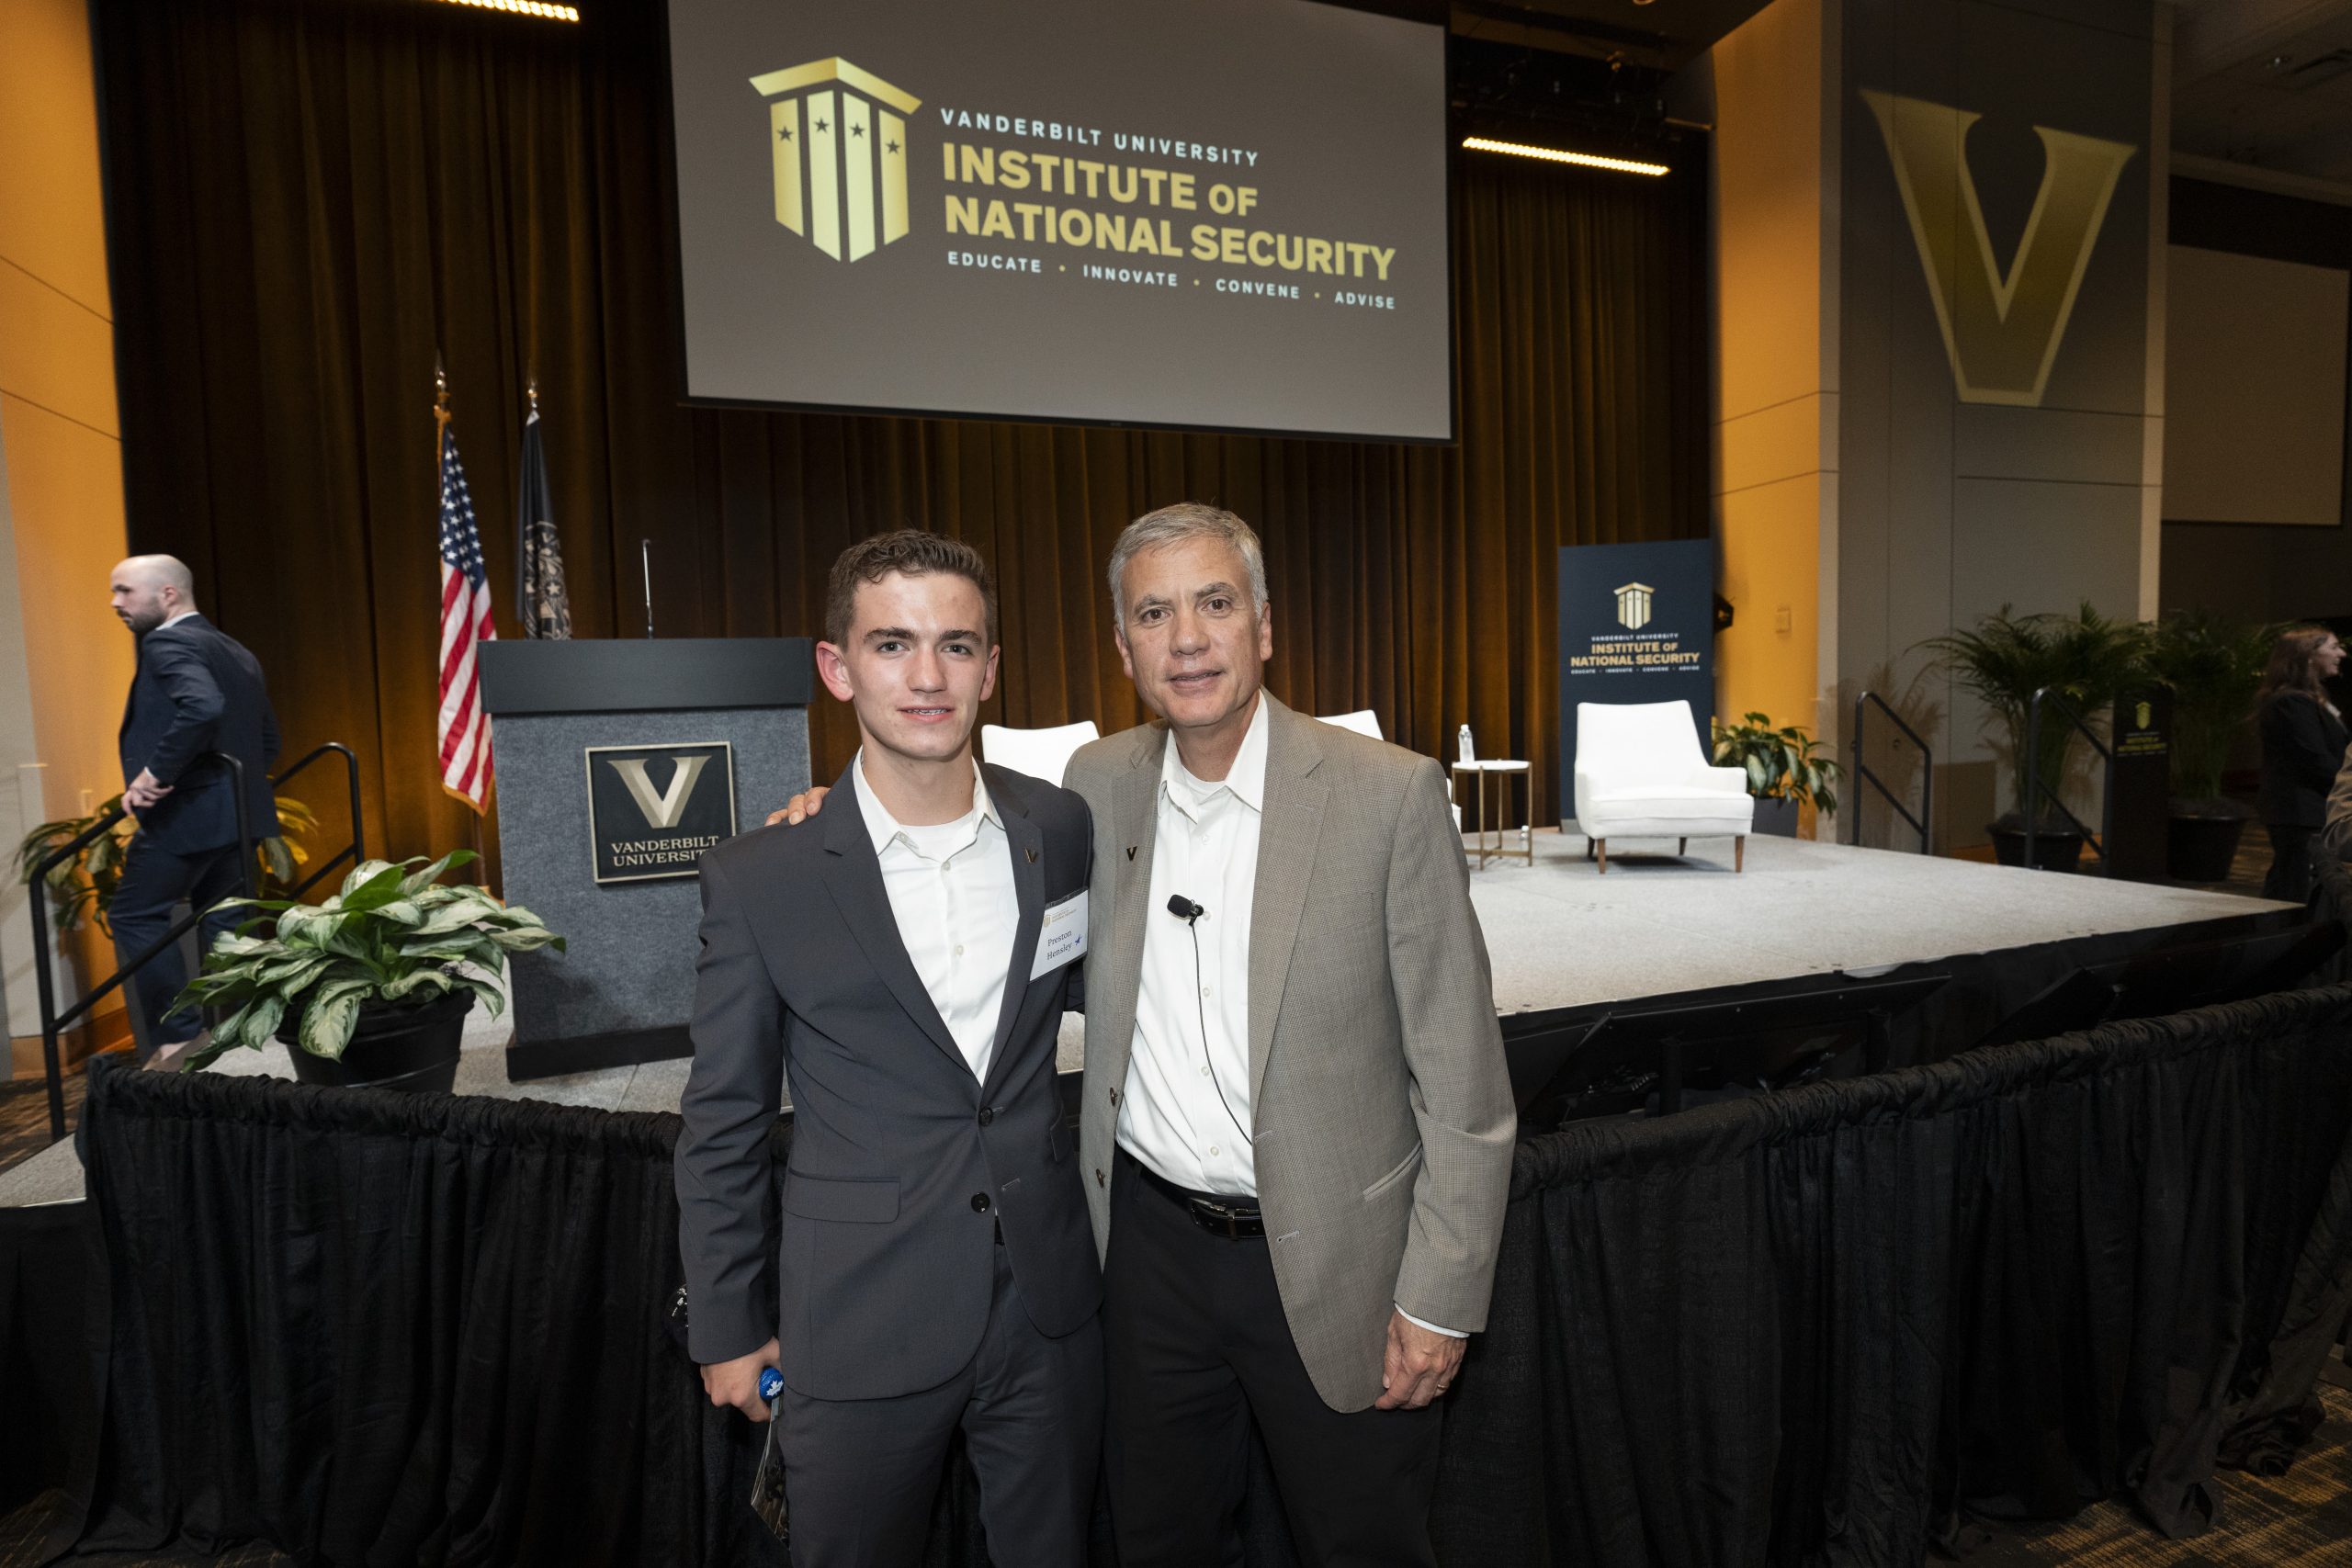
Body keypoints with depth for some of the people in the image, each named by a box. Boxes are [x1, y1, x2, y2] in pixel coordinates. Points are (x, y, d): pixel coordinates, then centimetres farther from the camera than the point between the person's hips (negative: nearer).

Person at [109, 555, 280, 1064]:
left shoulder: (168, 643, -10)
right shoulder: (235, 652, 18)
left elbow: (202, 707, -30)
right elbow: (268, 740, 20)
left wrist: (155, 773, -25)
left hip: (188, 812, -9)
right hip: (238, 813, 9)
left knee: (134, 916, 3)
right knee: (225, 926, 12)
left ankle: (178, 1036, 1)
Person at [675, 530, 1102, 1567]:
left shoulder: (1063, 829, -5)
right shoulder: (759, 878, -13)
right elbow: (721, 1124, -3)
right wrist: (727, 1329, 3)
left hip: (1050, 1305, 3)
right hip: (861, 1327, -2)